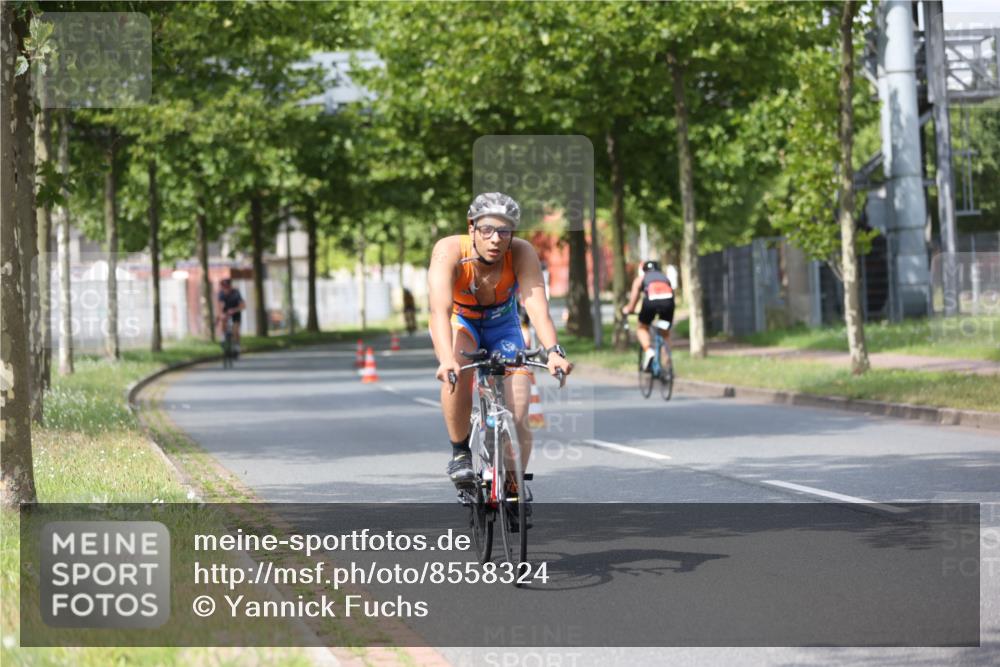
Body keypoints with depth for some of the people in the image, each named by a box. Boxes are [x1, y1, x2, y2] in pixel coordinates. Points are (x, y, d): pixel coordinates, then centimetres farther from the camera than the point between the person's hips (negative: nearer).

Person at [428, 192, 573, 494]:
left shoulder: (522, 253, -30)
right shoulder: (449, 251, -33)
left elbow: (537, 307, -41)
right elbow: (440, 309, -46)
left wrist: (553, 351, -59)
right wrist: (446, 358, -63)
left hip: (502, 326, 2)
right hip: (458, 323, -1)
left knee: (518, 418, -11)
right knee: (458, 372, -36)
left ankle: (512, 491, 12)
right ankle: (460, 452, -14)